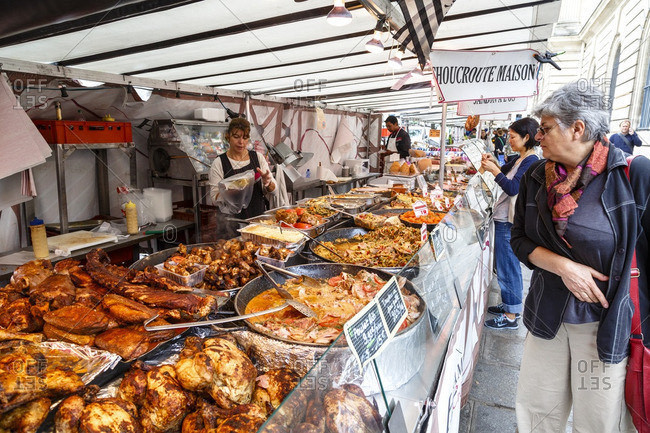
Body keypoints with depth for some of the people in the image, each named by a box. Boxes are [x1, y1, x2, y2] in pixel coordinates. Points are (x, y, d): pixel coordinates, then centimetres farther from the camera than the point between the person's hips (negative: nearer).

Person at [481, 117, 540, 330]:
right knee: (506, 265, 19)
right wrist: (493, 162, 11)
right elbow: (505, 171, 29)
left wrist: (494, 170, -18)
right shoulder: (519, 159, 12)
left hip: (509, 222, -10)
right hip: (504, 218, 10)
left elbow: (512, 188, -23)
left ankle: (511, 317, 10)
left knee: (508, 267, -2)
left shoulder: (531, 161, -16)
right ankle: (509, 306, 34)